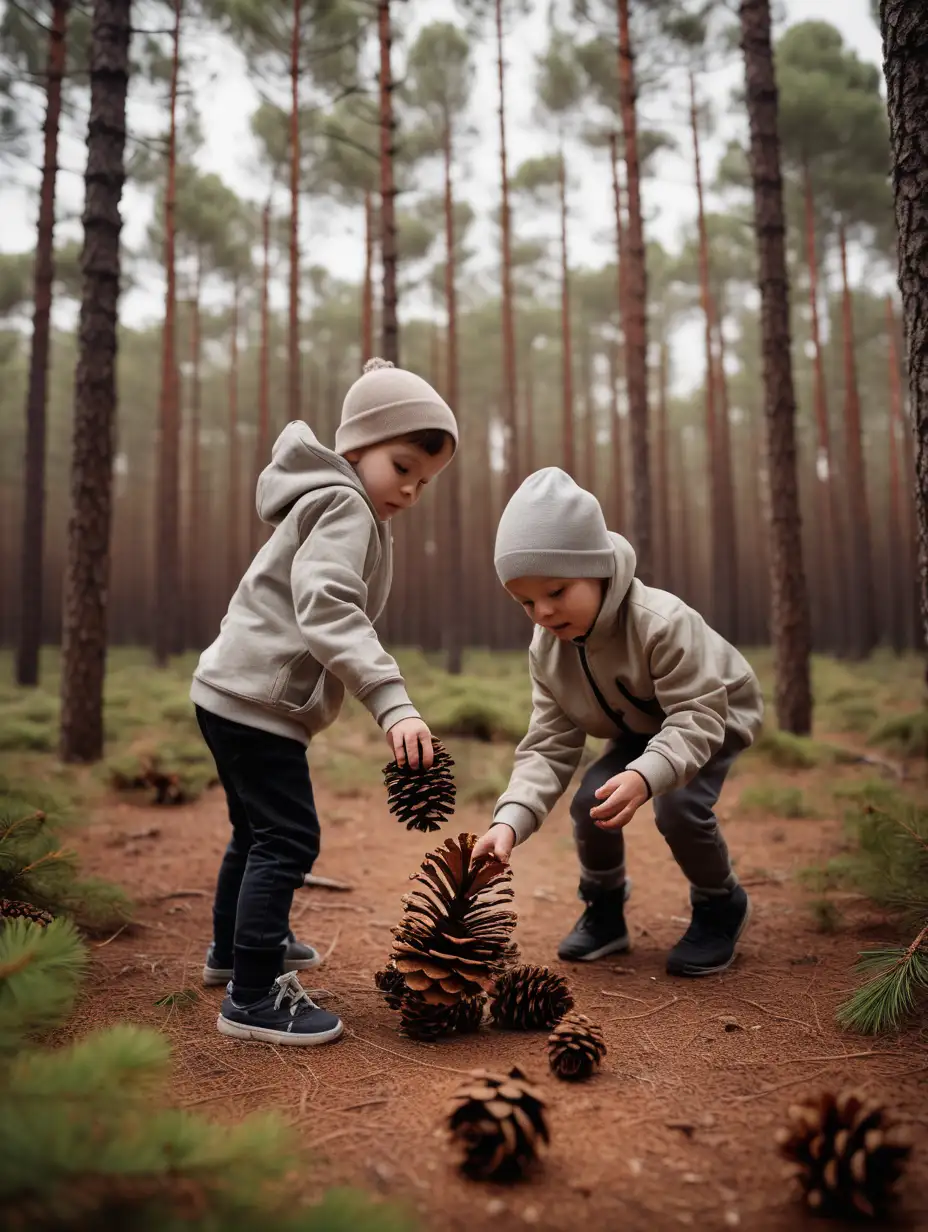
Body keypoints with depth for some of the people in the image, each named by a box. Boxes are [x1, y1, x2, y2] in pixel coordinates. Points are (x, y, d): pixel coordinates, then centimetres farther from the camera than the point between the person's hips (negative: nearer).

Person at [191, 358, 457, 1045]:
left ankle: (234, 950, 41)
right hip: (258, 700, -11)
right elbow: (327, 611, -30)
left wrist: (383, 702, 17)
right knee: (288, 841, -8)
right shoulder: (344, 506, -15)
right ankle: (253, 997, 0)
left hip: (235, 693, 11)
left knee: (257, 831, 24)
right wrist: (393, 704, -39)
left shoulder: (335, 507, 17)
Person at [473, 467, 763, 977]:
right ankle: (604, 909, 11)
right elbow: (548, 746, -20)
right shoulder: (547, 650, -20)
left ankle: (720, 905, 3)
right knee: (591, 801, -17)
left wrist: (646, 775, -59)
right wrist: (510, 819, -36)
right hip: (639, 730, 5)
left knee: (678, 805, -28)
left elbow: (696, 717, -40)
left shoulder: (663, 623, -39)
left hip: (716, 713, -5)